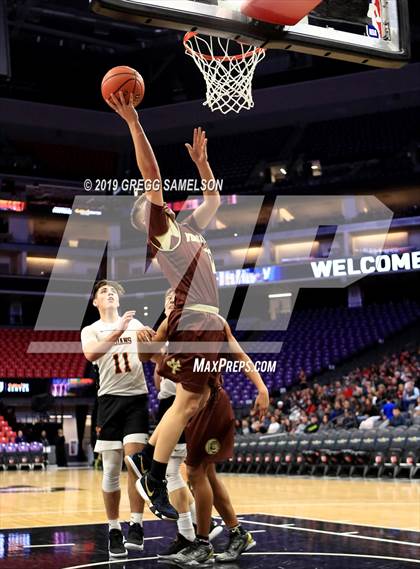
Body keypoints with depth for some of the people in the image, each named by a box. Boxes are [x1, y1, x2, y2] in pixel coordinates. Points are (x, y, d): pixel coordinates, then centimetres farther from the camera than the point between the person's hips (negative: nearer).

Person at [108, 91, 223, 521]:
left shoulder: (189, 227, 24)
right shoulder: (157, 228, 0)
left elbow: (213, 199, 38)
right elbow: (151, 176, -10)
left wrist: (200, 160, 34)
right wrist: (133, 122, -11)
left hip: (209, 321, 9)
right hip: (191, 319, -9)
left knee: (197, 398, 11)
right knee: (187, 400, -10)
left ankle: (148, 458, 20)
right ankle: (154, 481, -2)